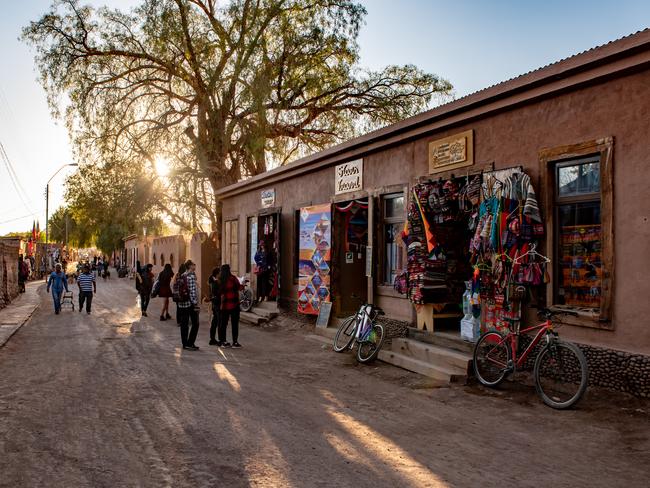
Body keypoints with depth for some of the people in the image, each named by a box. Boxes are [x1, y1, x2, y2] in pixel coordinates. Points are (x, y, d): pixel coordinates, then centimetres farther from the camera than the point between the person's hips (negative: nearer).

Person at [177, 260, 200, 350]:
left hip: (182, 303, 8)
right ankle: (189, 343, 0)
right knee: (195, 324, 1)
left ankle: (184, 343, 15)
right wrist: (196, 303, -16)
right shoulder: (191, 276, -13)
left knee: (184, 324, 10)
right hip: (190, 303, -8)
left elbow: (178, 289, 15)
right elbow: (193, 290, -18)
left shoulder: (182, 276, 11)